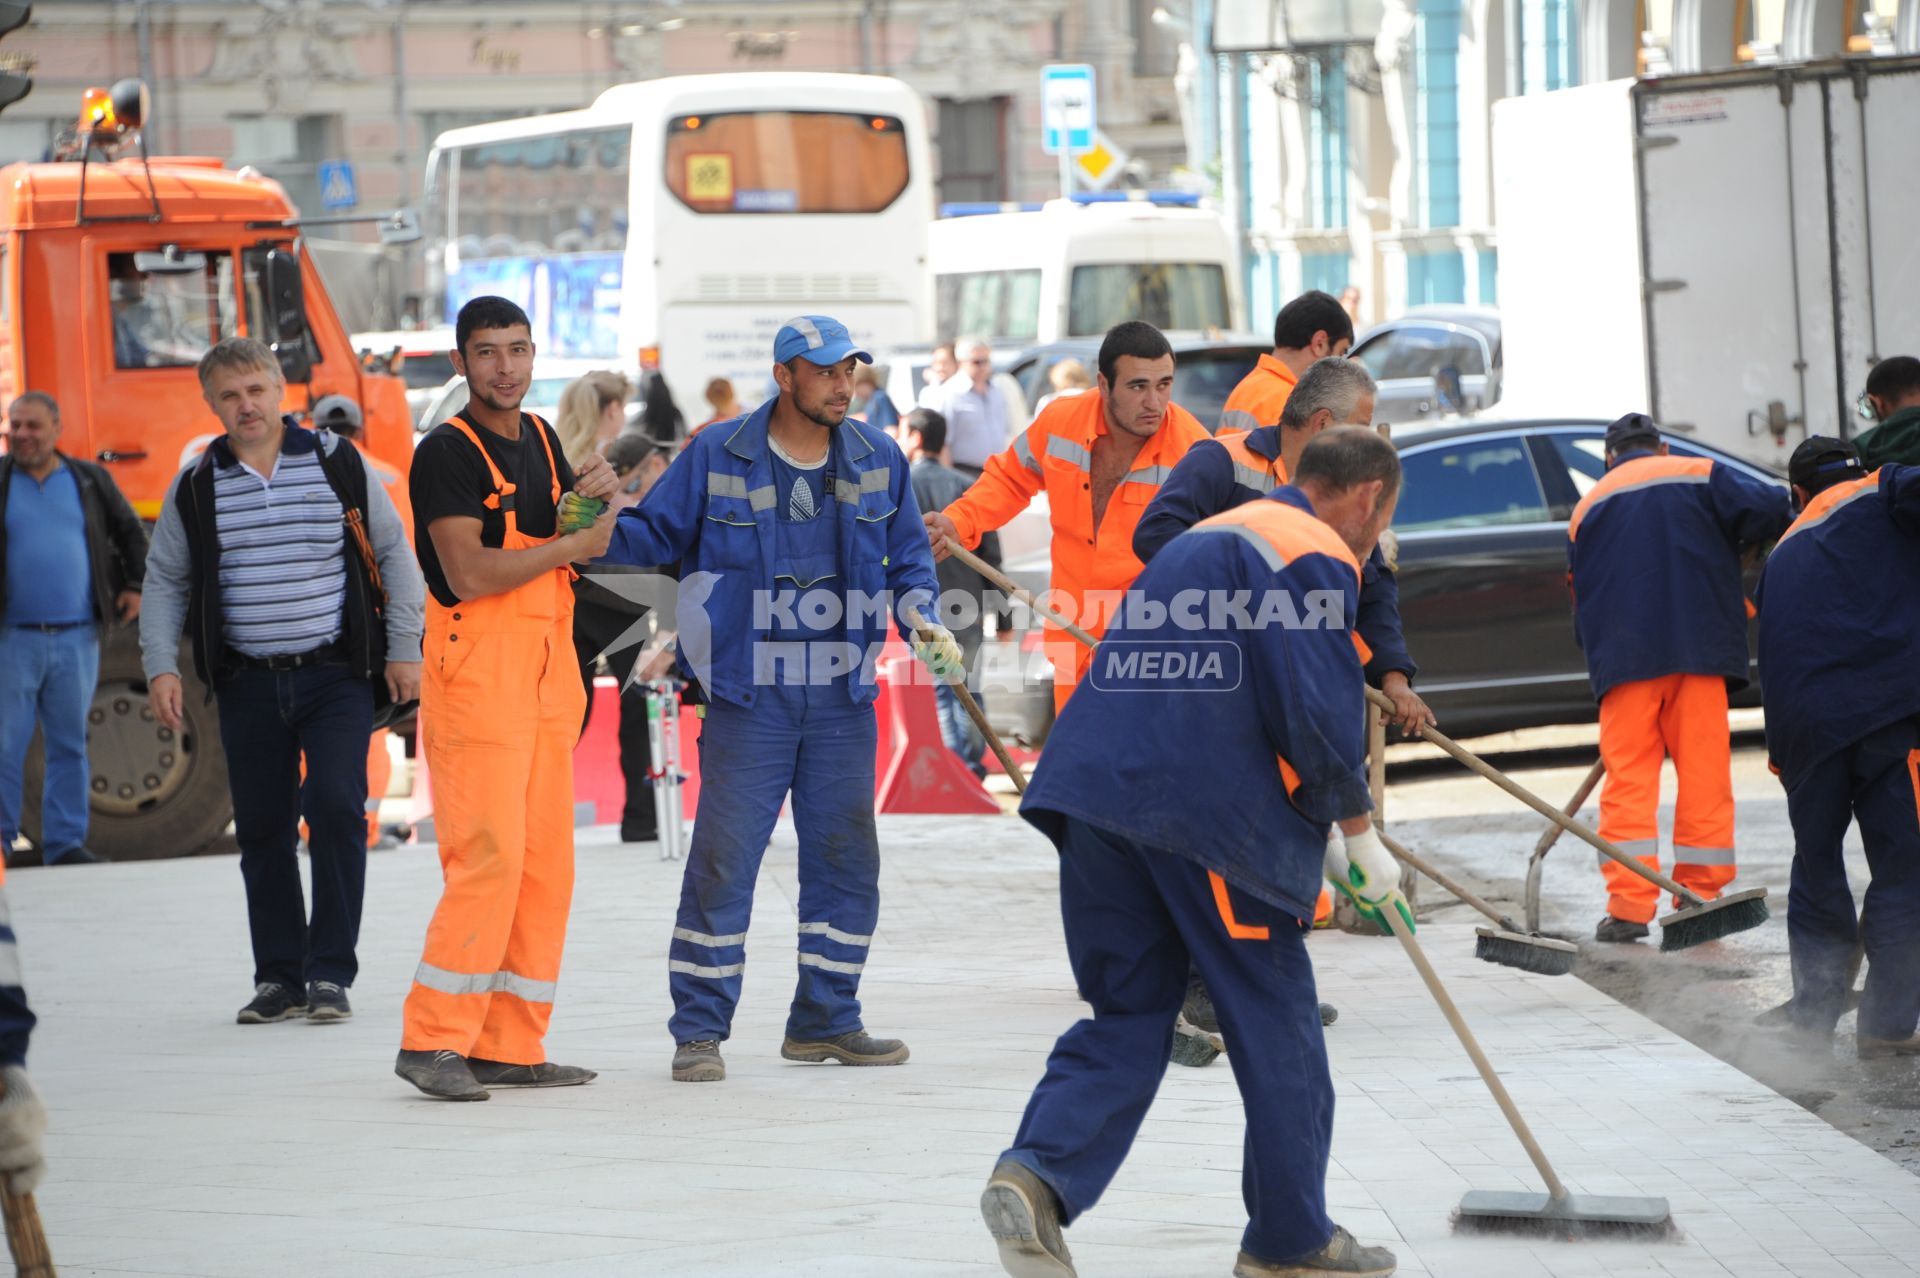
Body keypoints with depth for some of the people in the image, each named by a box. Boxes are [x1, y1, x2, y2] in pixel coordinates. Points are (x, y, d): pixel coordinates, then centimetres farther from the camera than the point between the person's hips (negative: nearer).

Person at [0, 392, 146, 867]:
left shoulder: (89, 480, 10)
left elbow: (130, 532, 22)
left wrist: (134, 586, 13)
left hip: (76, 637, 2)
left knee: (70, 744, 6)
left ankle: (65, 841, 10)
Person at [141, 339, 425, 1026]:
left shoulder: (338, 464, 1)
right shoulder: (195, 488, 5)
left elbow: (393, 553, 7)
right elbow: (165, 582, 13)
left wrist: (403, 648, 2)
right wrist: (160, 666, 2)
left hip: (337, 677, -2)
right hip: (248, 683, 2)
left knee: (336, 806, -15)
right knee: (262, 829, 3)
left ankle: (330, 972, -8)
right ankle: (279, 977, 13)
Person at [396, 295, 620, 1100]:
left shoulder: (540, 439, 16)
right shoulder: (447, 453, -9)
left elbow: (583, 548, 23)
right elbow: (468, 573, -18)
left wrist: (593, 497, 2)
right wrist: (570, 544, -7)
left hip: (547, 671, 8)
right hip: (475, 671, -8)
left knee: (546, 862, 6)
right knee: (490, 855, -14)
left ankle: (510, 1046, 10)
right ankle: (433, 1039, -10)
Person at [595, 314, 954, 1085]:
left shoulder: (878, 461, 5)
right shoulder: (716, 458, -4)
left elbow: (908, 557, 15)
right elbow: (655, 534, 2)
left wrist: (922, 622, -1)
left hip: (843, 702, 4)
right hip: (748, 702, -4)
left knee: (846, 860, 9)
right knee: (723, 861, -6)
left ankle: (826, 1020, 22)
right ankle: (699, 1030, 2)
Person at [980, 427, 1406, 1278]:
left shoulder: (1207, 538, 28)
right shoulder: (1316, 558, -2)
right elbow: (1317, 713, -12)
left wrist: (1321, 835, 28)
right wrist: (1358, 837, 2)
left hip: (1099, 793, 8)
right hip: (1206, 814, -8)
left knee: (1126, 1014, 10)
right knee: (1276, 1025, 6)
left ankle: (1037, 1175, -12)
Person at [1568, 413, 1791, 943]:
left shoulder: (1588, 508, 18)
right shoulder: (1699, 475, 9)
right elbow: (1764, 510, -7)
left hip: (1623, 660, 2)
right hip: (1699, 650, -2)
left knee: (1628, 779, 2)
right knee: (1703, 774, 4)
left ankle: (1630, 904, -7)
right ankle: (1701, 898, 4)